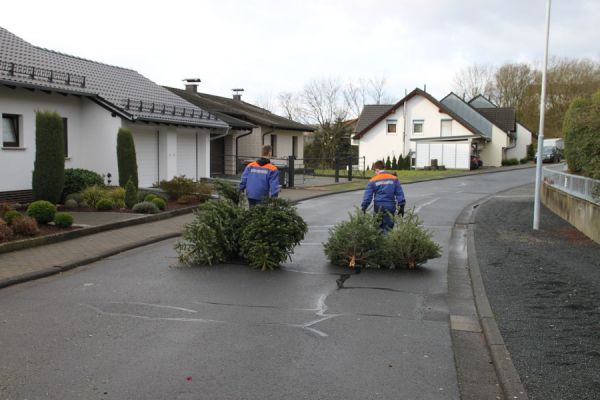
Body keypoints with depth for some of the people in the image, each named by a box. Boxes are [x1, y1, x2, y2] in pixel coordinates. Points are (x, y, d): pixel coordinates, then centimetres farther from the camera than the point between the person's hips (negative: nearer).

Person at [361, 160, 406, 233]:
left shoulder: (373, 180, 0)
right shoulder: (394, 178, 6)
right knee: (388, 227, 1)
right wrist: (401, 206, 9)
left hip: (378, 207, -1)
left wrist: (363, 208, 1)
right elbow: (399, 193, 5)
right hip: (390, 207, 1)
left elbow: (367, 195, -2)